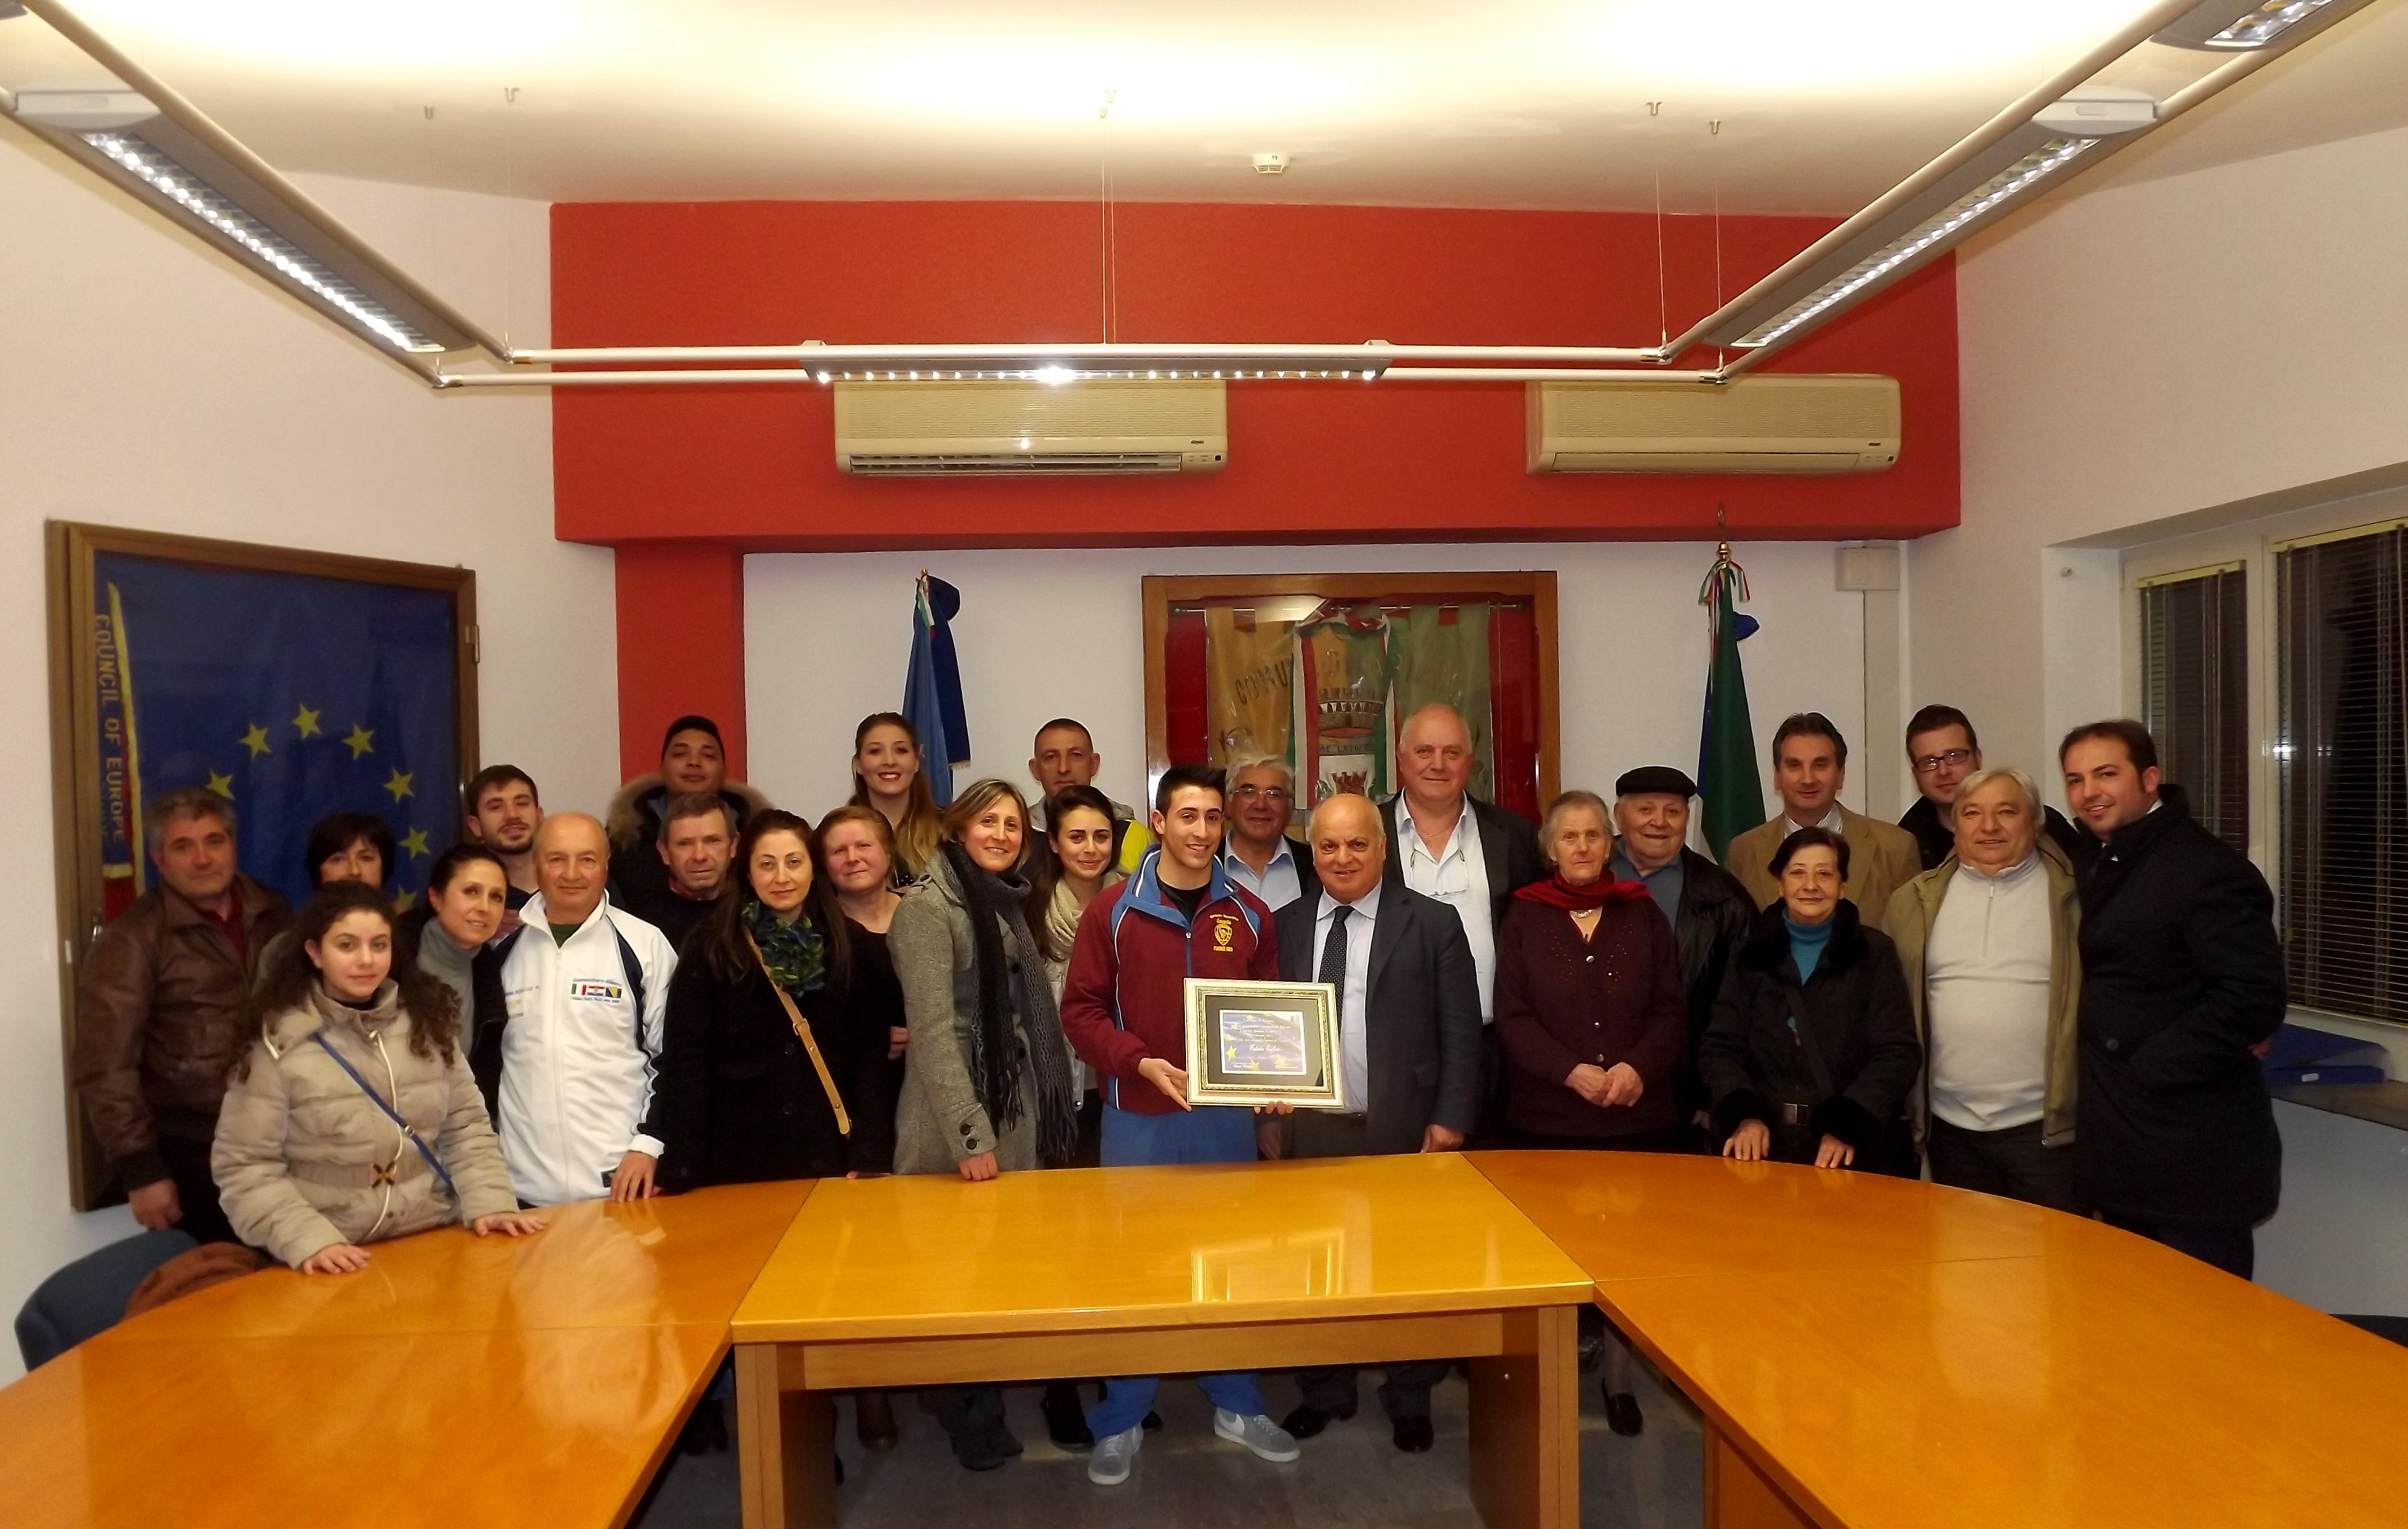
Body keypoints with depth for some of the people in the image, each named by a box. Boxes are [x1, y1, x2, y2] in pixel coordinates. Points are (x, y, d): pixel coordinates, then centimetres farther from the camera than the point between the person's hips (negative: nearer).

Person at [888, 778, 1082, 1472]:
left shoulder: (1008, 905, 11)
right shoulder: (929, 906, -13)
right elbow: (932, 1030, -19)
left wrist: (1049, 1116, 13)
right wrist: (970, 1133, -21)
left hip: (1020, 1118, 7)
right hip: (960, 1131, -7)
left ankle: (982, 1406, 26)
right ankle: (970, 1418, 19)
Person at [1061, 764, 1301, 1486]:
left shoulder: (1249, 914, 2)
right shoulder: (1113, 911, -6)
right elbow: (1081, 1010, -6)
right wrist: (1143, 1064, -19)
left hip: (1227, 1115, 2)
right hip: (1137, 1116, -2)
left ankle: (1237, 1404, 31)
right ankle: (1121, 1421, 23)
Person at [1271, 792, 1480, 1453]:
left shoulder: (1433, 924, -1)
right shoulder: (1285, 926, 7)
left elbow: (1460, 1031, -2)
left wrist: (1451, 1118, -8)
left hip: (1404, 1129, -2)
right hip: (1309, 1129, 2)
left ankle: (1410, 1402, 26)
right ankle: (1323, 1393, 30)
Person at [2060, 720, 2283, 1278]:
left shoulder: (2207, 868, -14)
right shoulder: (2101, 866, 13)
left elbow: (2254, 997, -22)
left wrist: (2148, 1071, -18)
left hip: (2194, 1156, -8)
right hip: (2127, 1149, 8)